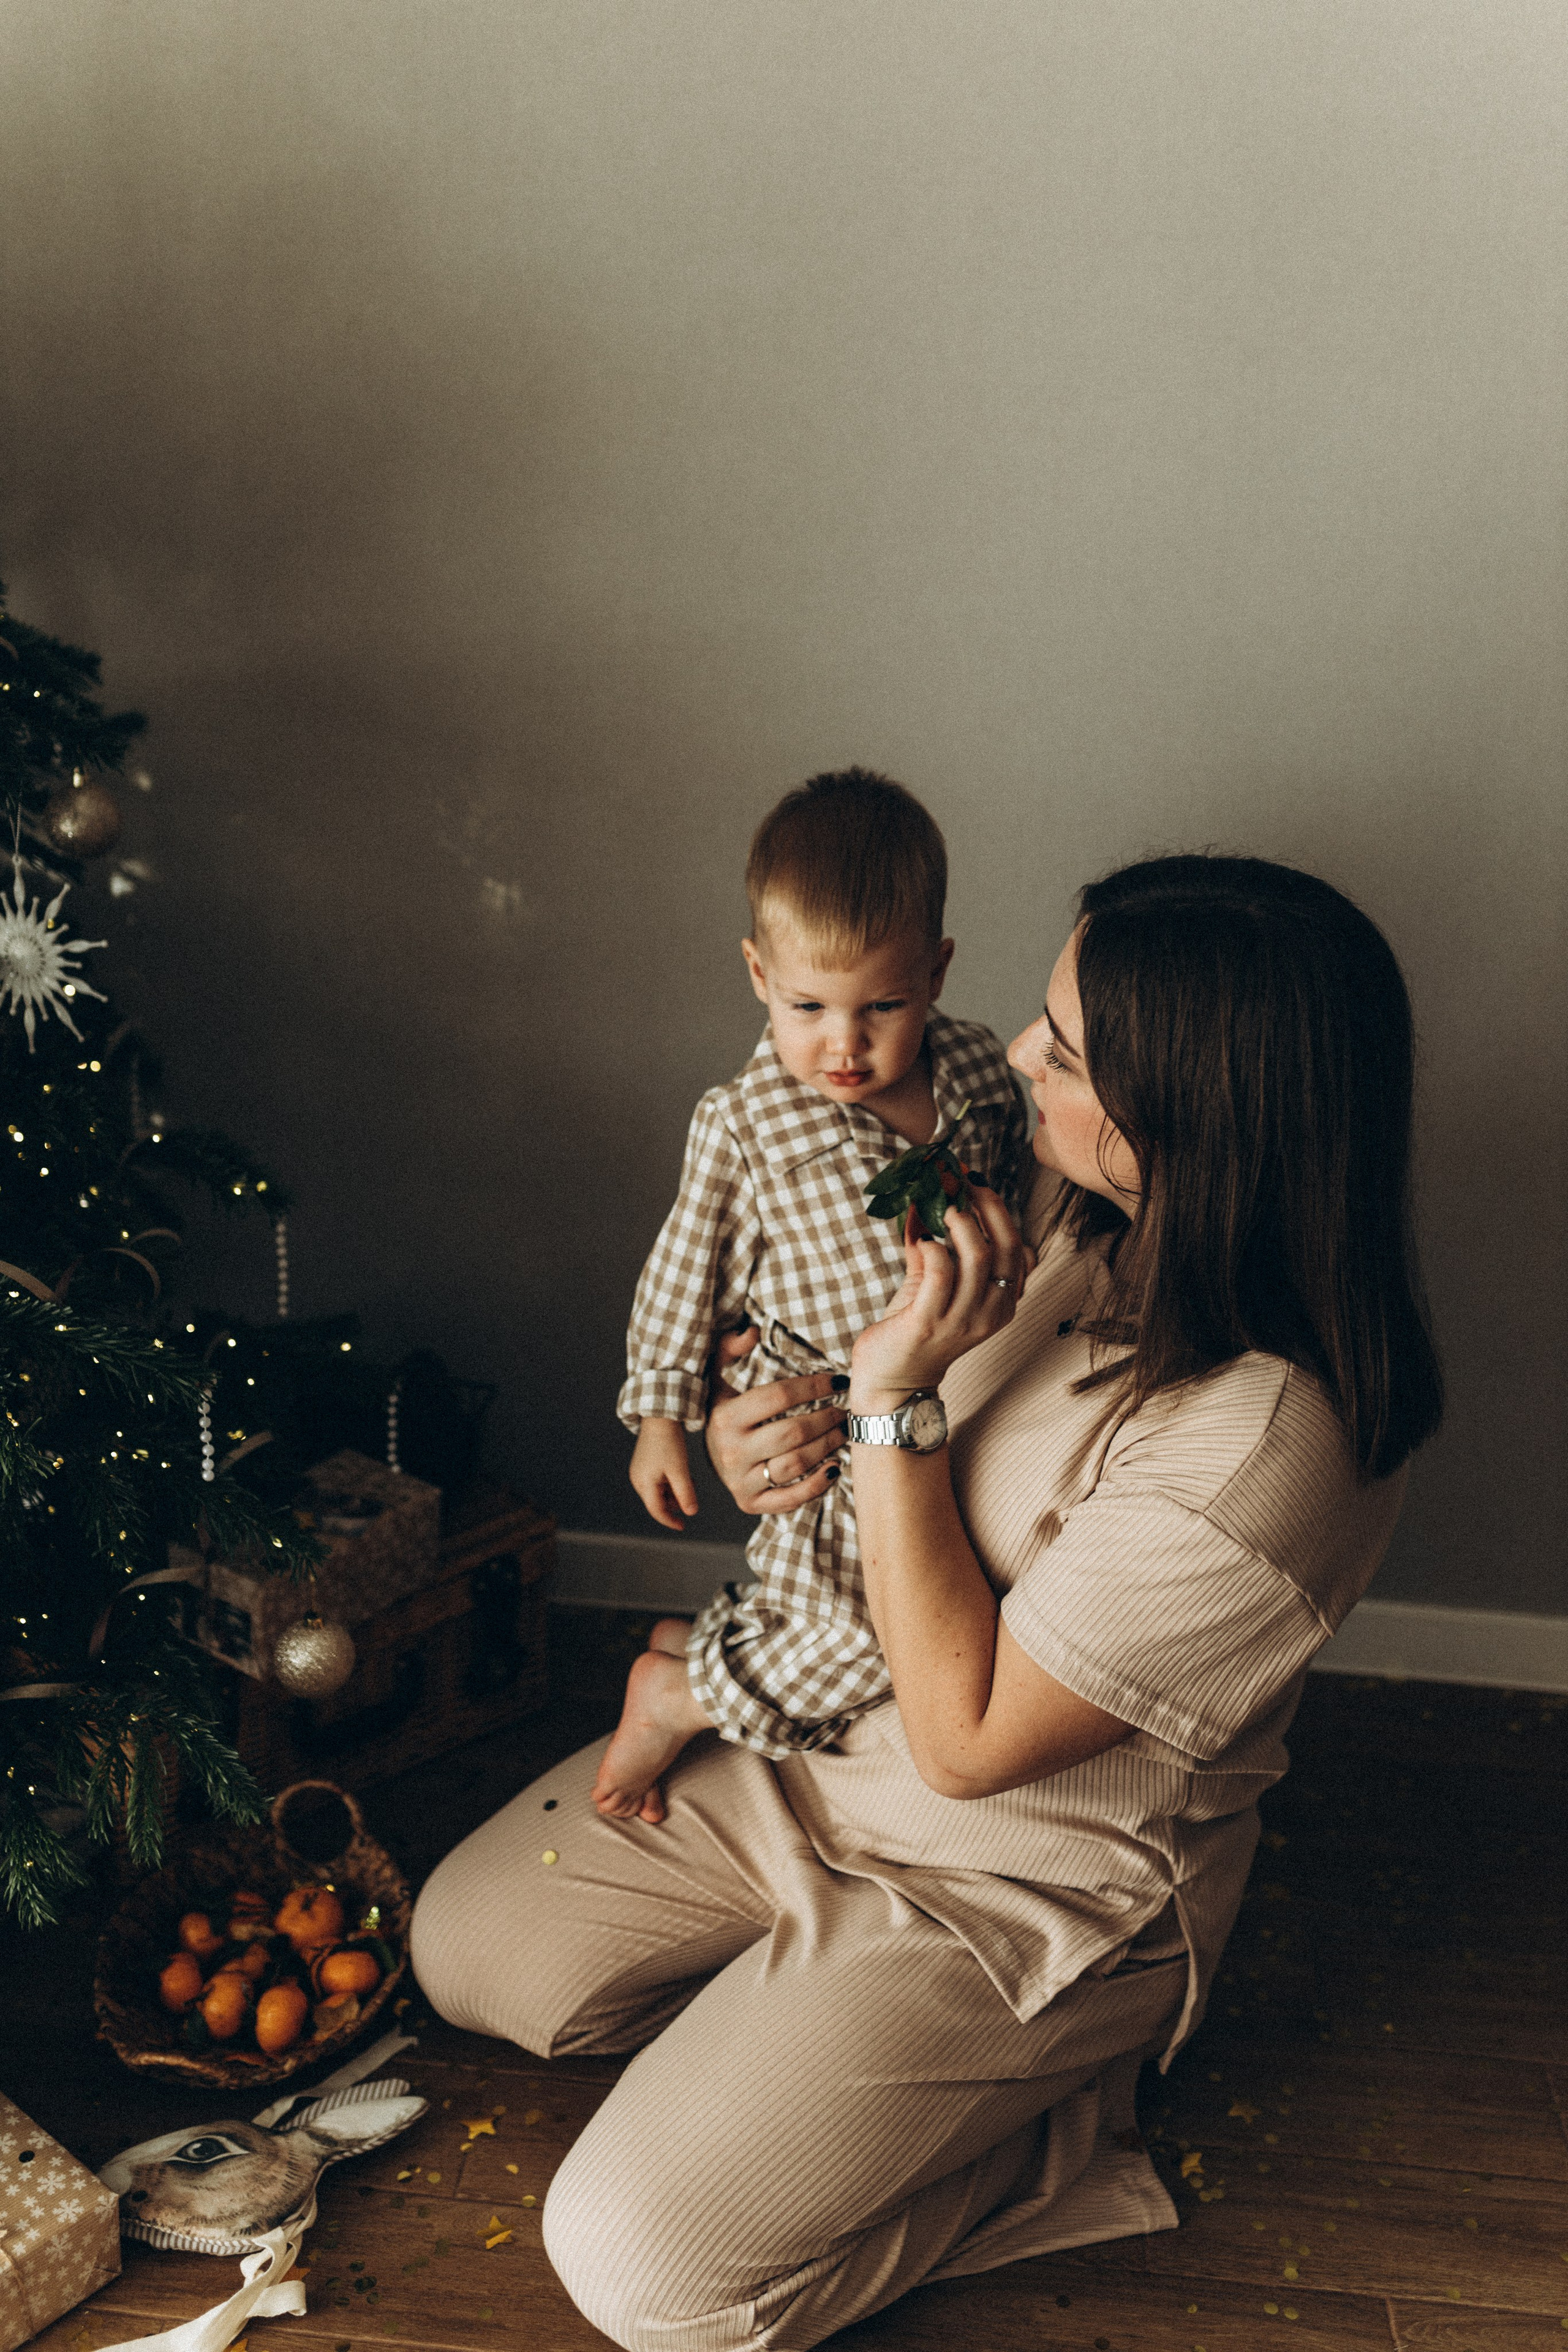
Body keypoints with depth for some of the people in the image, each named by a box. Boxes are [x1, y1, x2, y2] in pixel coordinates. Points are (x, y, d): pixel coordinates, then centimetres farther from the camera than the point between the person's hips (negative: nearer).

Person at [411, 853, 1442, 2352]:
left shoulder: (1267, 1439, -34)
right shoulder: (1073, 1207, -11)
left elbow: (966, 1738, -26)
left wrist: (896, 1397, -29)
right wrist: (741, 1426, -15)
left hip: (1027, 1882, -7)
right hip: (815, 1741, 7)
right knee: (467, 1945, 10)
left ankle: (1051, 2141, 7)